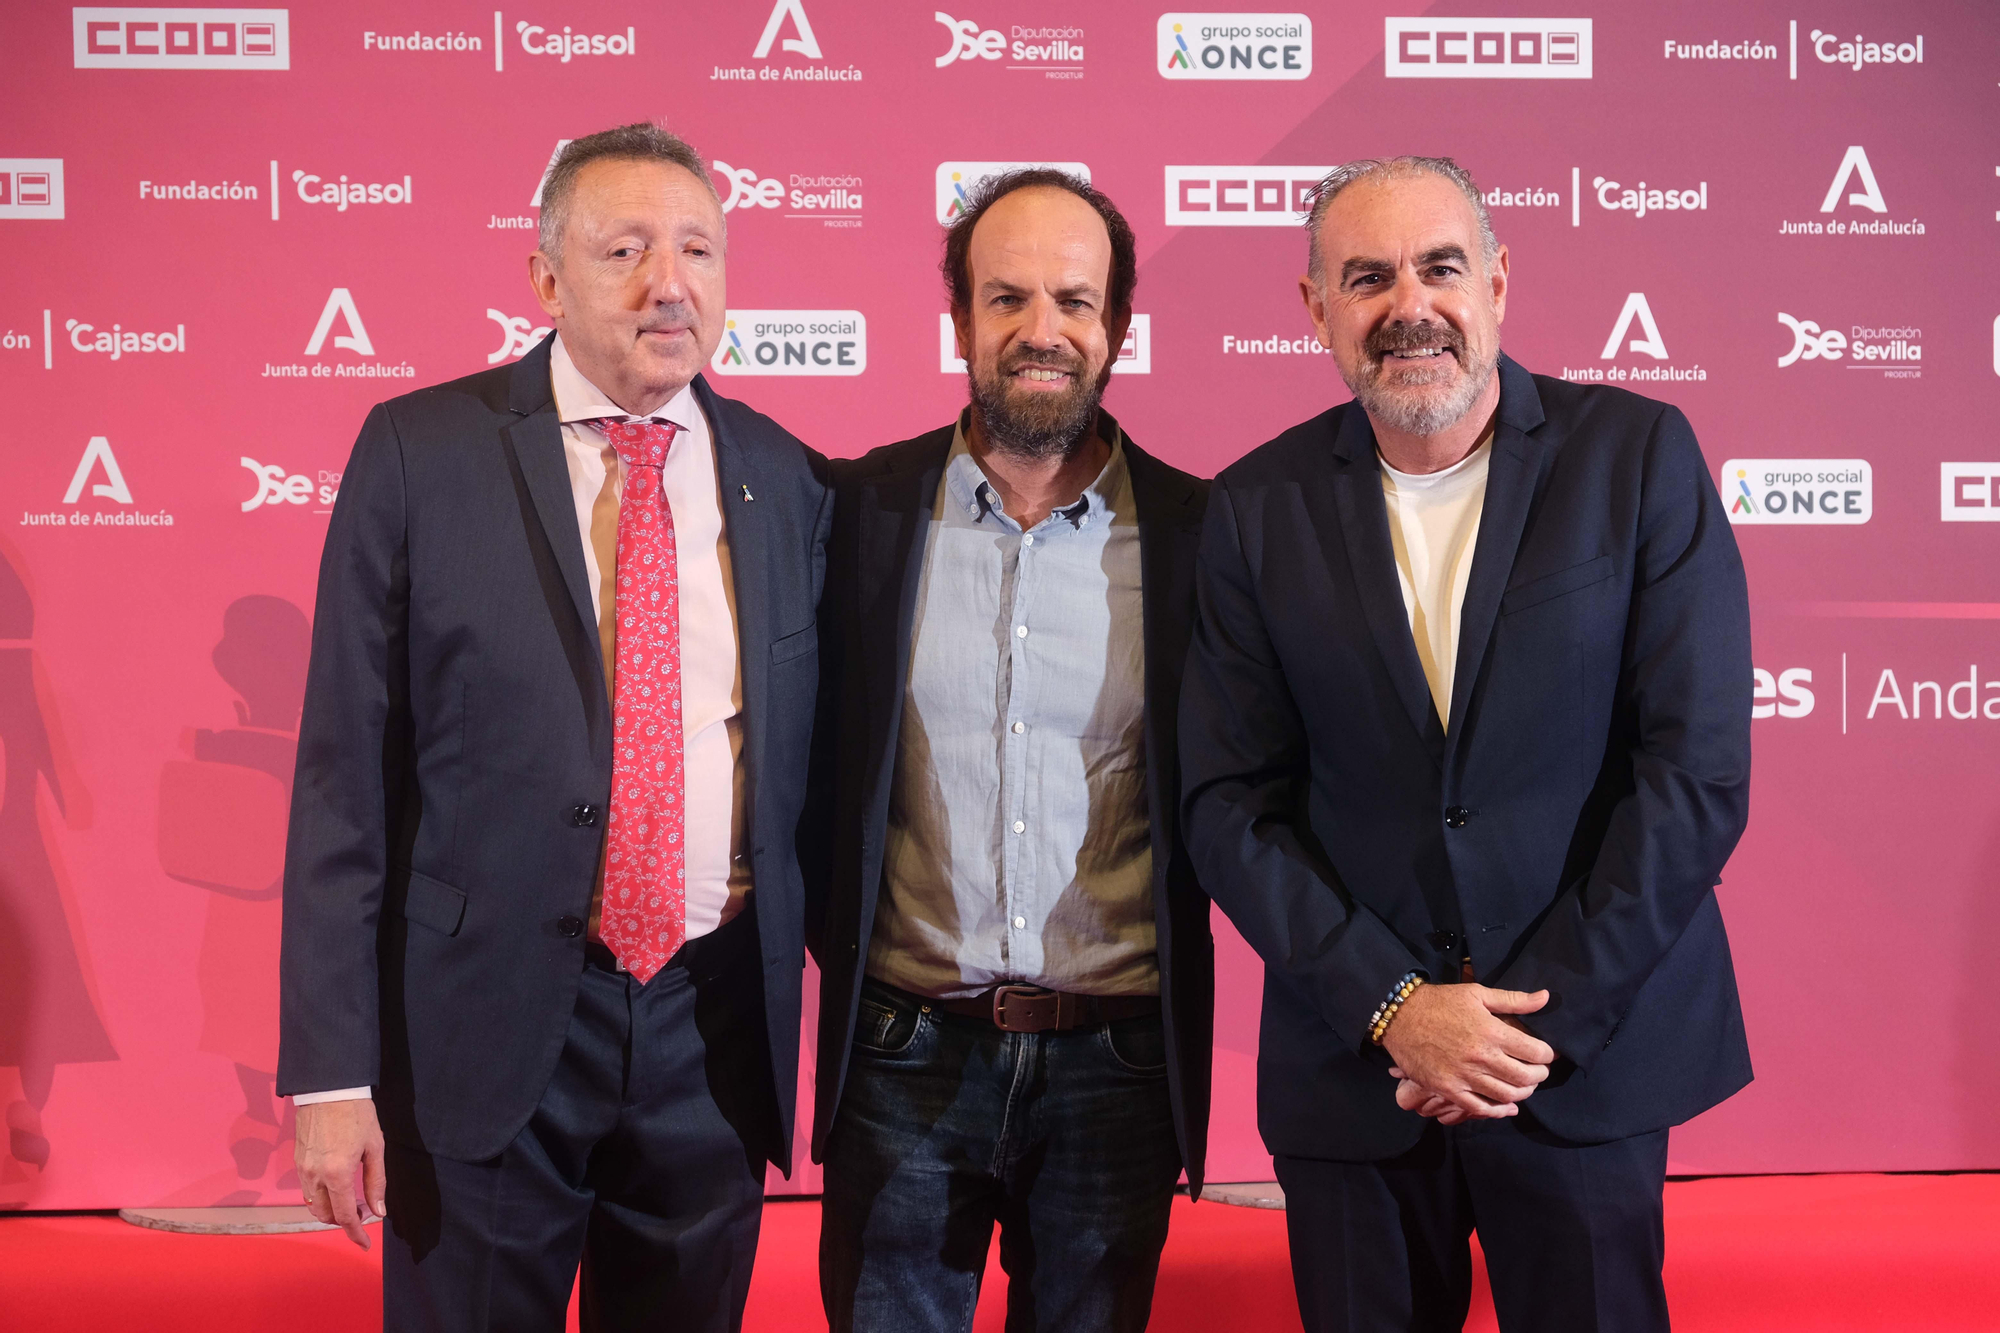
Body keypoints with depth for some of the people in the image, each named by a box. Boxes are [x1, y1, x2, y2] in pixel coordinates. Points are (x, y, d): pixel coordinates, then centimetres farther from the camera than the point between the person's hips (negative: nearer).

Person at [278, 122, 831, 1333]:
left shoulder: (789, 482, 3)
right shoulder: (420, 456, -5)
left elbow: (806, 766, 8)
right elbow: (346, 770, -5)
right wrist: (333, 1070, -8)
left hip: (717, 1021, 3)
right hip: (486, 1021, -2)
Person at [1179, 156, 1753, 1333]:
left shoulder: (1639, 455, -5)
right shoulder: (1259, 508, -1)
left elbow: (1699, 771, -8)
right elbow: (1231, 805, -2)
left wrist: (1548, 1017, -11)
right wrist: (1392, 1004, -11)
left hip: (1591, 1052, -1)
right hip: (1350, 1066, 1)